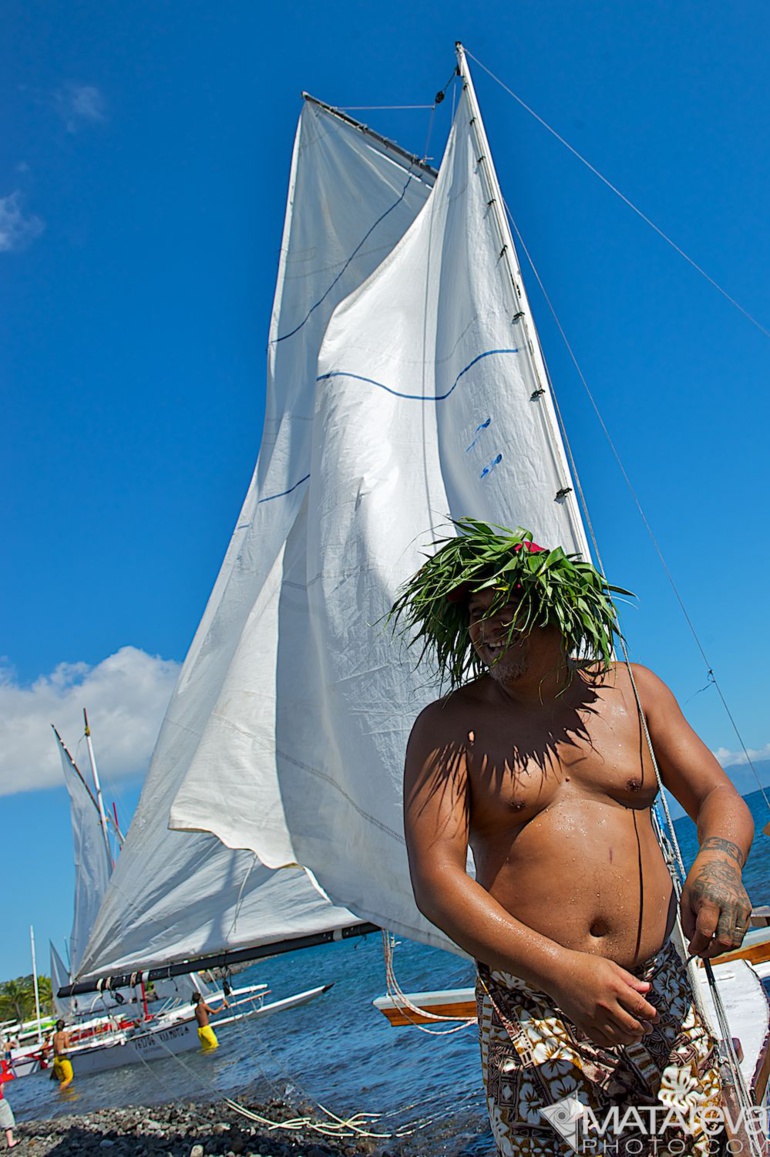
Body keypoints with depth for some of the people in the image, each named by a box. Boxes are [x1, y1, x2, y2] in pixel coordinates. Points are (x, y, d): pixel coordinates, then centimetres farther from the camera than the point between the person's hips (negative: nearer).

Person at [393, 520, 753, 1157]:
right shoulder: (447, 726, -5)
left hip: (660, 991, 3)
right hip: (529, 1016, -2)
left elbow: (719, 798, 7)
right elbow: (435, 877, -12)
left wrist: (718, 861, -17)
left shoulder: (632, 689, 6)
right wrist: (562, 971, -24)